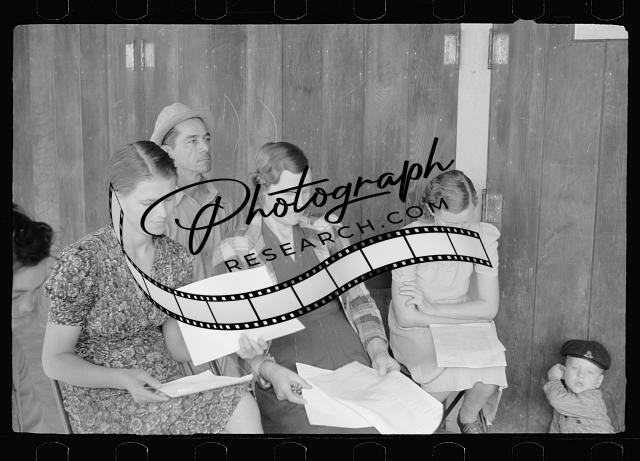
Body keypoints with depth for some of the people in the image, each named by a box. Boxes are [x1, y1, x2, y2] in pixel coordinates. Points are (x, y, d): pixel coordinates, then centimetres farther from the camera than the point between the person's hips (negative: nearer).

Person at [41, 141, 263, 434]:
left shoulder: (176, 258, 2)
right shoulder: (82, 262, -15)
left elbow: (176, 345, 7)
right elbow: (55, 361, -8)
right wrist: (124, 379, -25)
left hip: (164, 388, 5)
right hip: (102, 396, -5)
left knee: (243, 406, -23)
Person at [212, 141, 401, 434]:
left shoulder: (324, 233, 15)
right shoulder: (235, 252, 2)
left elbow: (357, 296, 11)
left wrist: (377, 347, -6)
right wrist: (269, 370, -19)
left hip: (351, 354, 4)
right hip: (288, 371, -4)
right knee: (325, 425, -24)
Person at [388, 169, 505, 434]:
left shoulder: (482, 236, -14)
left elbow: (489, 308, -15)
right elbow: (406, 317, -22)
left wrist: (431, 307, -23)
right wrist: (468, 314, -19)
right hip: (415, 331, -2)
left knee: (491, 374, -25)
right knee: (448, 372, -30)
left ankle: (469, 417, 11)